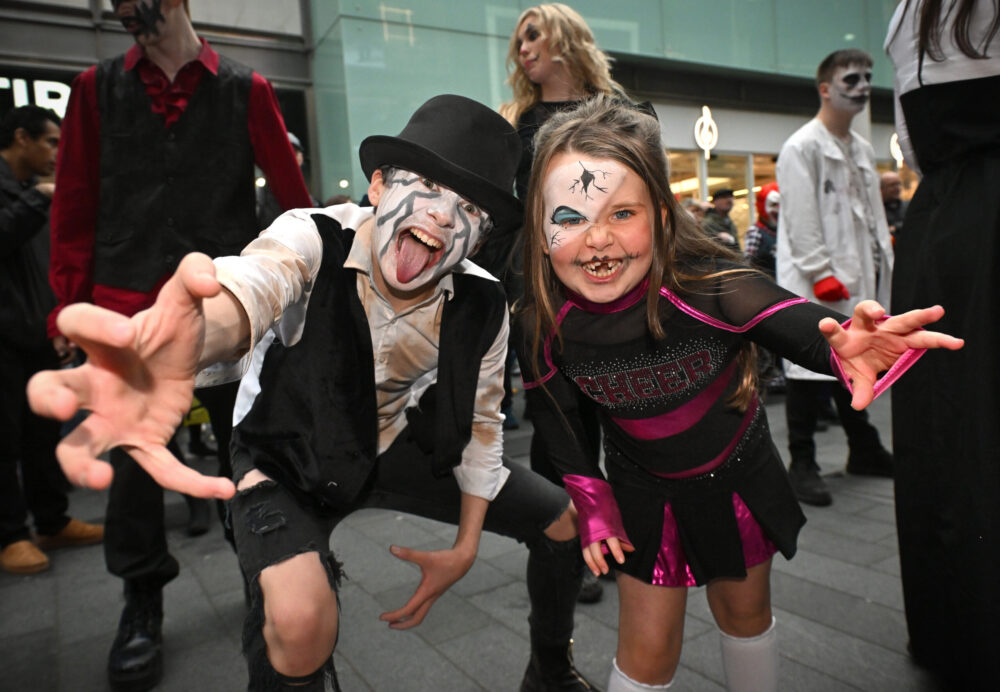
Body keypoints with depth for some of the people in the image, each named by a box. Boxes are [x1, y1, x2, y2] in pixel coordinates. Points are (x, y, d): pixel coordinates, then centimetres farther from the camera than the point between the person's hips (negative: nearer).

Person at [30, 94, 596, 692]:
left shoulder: (484, 309, -17)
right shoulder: (313, 238, -27)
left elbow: (480, 423, -3)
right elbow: (243, 292, -50)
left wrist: (466, 547, -3)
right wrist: (166, 353, -74)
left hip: (401, 452, 4)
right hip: (292, 461, -3)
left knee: (565, 519, 2)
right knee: (301, 620, -32)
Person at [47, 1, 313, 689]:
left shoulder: (245, 89, 5)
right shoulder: (99, 88, 11)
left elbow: (292, 192, 4)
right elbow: (75, 201, 9)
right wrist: (70, 300, 3)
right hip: (130, 305, 2)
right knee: (135, 458, 5)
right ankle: (143, 605, 24)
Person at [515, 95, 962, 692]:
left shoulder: (707, 285, -31)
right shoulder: (542, 330, -23)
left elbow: (793, 322, -45)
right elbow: (557, 419, -7)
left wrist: (847, 346, -67)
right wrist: (593, 505, -7)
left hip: (739, 473, 0)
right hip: (645, 491, 0)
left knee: (746, 611, 23)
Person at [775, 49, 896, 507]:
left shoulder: (862, 149, 19)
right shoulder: (802, 147, -6)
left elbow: (874, 214, 20)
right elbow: (800, 220, -14)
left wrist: (884, 264, 12)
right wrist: (821, 274, -18)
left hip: (856, 278, 8)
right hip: (815, 284, -8)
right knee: (809, 369, -6)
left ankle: (864, 451, 29)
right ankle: (802, 465, 2)